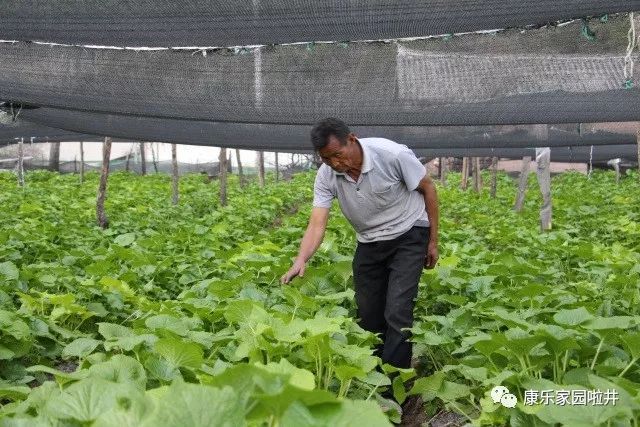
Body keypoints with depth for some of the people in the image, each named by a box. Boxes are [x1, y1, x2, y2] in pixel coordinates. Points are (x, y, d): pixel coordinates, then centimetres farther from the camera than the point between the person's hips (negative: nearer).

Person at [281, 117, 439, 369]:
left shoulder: (392, 155, -26)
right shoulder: (326, 176, -15)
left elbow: (427, 188, -11)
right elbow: (317, 223, -20)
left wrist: (433, 241, -8)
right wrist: (300, 261, -38)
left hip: (408, 235, -4)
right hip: (369, 242, 4)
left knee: (397, 311, -15)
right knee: (367, 313, 6)